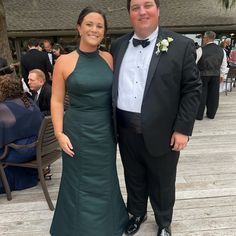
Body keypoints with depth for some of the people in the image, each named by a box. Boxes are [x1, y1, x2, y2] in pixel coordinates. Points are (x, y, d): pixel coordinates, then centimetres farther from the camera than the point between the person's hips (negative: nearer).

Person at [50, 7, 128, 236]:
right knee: (80, 183, 12)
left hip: (105, 130, 3)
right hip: (78, 131, -3)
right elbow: (57, 101, -4)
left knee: (104, 180, 18)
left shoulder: (109, 58, 1)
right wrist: (59, 133, -10)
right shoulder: (64, 61, -7)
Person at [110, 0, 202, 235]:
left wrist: (183, 129, -11)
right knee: (133, 178, 22)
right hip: (126, 130, 4)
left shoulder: (181, 45, -7)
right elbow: (111, 85, 9)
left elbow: (192, 89, -7)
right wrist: (111, 122, 5)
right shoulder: (118, 45, 5)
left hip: (161, 132, -3)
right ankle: (137, 213, 48)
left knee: (162, 183, 16)